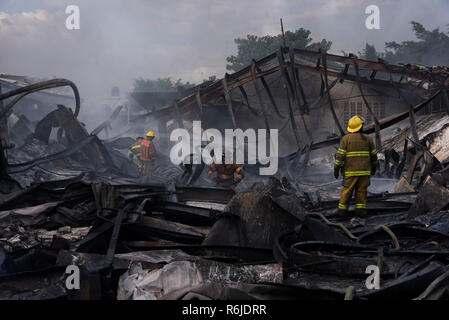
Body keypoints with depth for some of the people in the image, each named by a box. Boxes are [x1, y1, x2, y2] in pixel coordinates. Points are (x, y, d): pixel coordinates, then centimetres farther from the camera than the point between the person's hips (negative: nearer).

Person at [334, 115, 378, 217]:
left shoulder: (345, 139, -4)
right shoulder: (368, 139, 2)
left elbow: (340, 155, -9)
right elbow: (374, 155, 7)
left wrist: (336, 169, -5)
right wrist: (374, 167, 21)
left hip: (350, 171, -1)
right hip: (364, 170, 1)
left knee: (347, 190, 7)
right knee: (361, 191, 7)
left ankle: (342, 210, 10)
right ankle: (361, 211, 4)